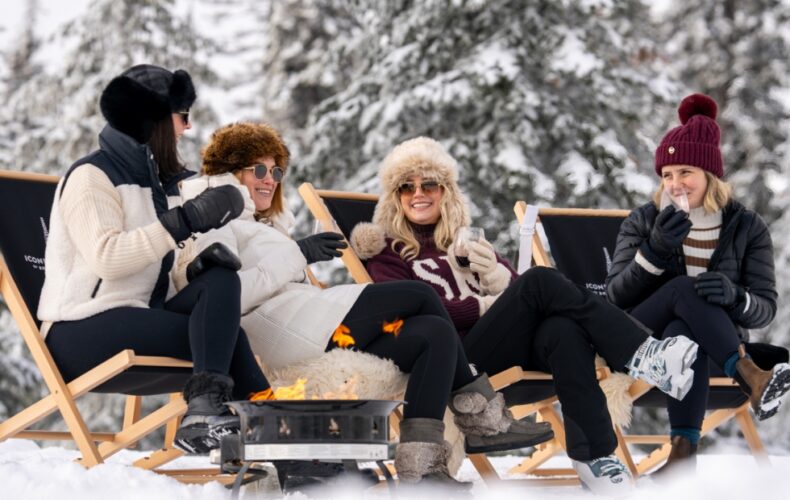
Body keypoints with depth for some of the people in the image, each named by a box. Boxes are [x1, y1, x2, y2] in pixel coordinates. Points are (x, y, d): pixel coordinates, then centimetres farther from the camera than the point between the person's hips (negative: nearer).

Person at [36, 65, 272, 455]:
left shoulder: (159, 180, 19)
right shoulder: (91, 176, -9)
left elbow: (173, 259, 18)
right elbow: (105, 257, -25)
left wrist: (201, 262, -7)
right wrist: (185, 220, -28)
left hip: (142, 314, 8)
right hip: (81, 330, -8)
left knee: (221, 281, -18)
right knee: (220, 334, -22)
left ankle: (204, 415, -29)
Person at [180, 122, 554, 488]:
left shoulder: (256, 225, 35)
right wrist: (297, 256, -12)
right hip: (286, 327, -10)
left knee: (434, 333, -8)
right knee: (421, 297, -6)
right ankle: (481, 415, -3)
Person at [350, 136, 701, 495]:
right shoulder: (387, 253, 15)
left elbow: (517, 288, 18)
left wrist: (494, 272, -5)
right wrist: (491, 305, -9)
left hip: (518, 342, 4)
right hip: (462, 354, -4)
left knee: (564, 330, -33)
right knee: (540, 281, -28)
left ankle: (594, 455, -43)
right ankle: (640, 356, -32)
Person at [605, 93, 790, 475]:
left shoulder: (747, 228, 2)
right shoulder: (642, 222, 4)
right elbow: (616, 296, -5)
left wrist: (735, 297, -27)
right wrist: (656, 248, -20)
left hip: (716, 345, -1)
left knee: (684, 332, -39)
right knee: (683, 289, -33)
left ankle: (684, 446, -53)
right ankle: (750, 377, -52)